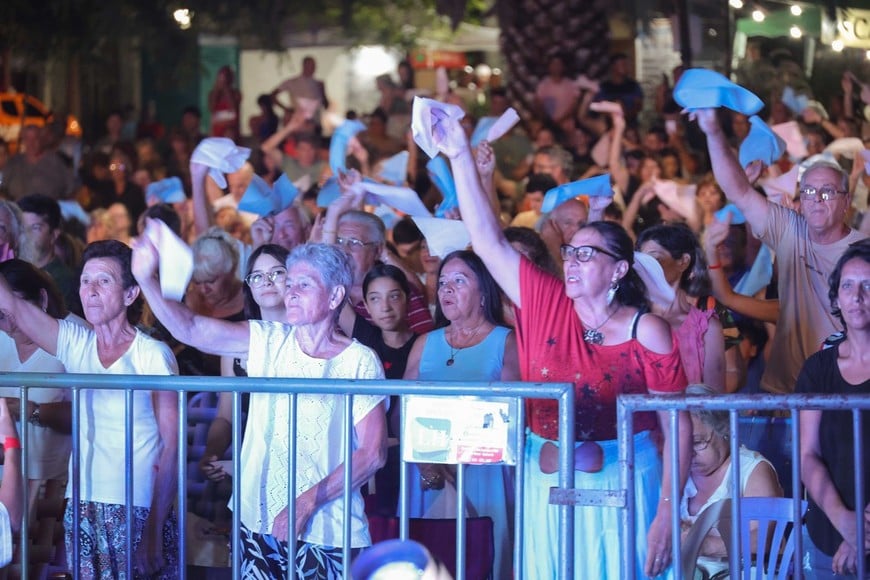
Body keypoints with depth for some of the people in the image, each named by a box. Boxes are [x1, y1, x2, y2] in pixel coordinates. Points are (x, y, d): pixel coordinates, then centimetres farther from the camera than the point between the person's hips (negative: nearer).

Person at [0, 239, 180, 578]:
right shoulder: (75, 343, 7)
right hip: (83, 510, 4)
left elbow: (172, 445, -9)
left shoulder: (154, 355, -7)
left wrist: (154, 529, -14)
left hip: (141, 511, -4)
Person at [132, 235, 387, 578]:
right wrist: (146, 279, -19)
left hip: (327, 533, -3)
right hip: (259, 522, 3)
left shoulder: (359, 361, -6)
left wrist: (307, 504, -15)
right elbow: (190, 330, -6)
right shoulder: (268, 341, 4)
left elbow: (373, 453, -10)